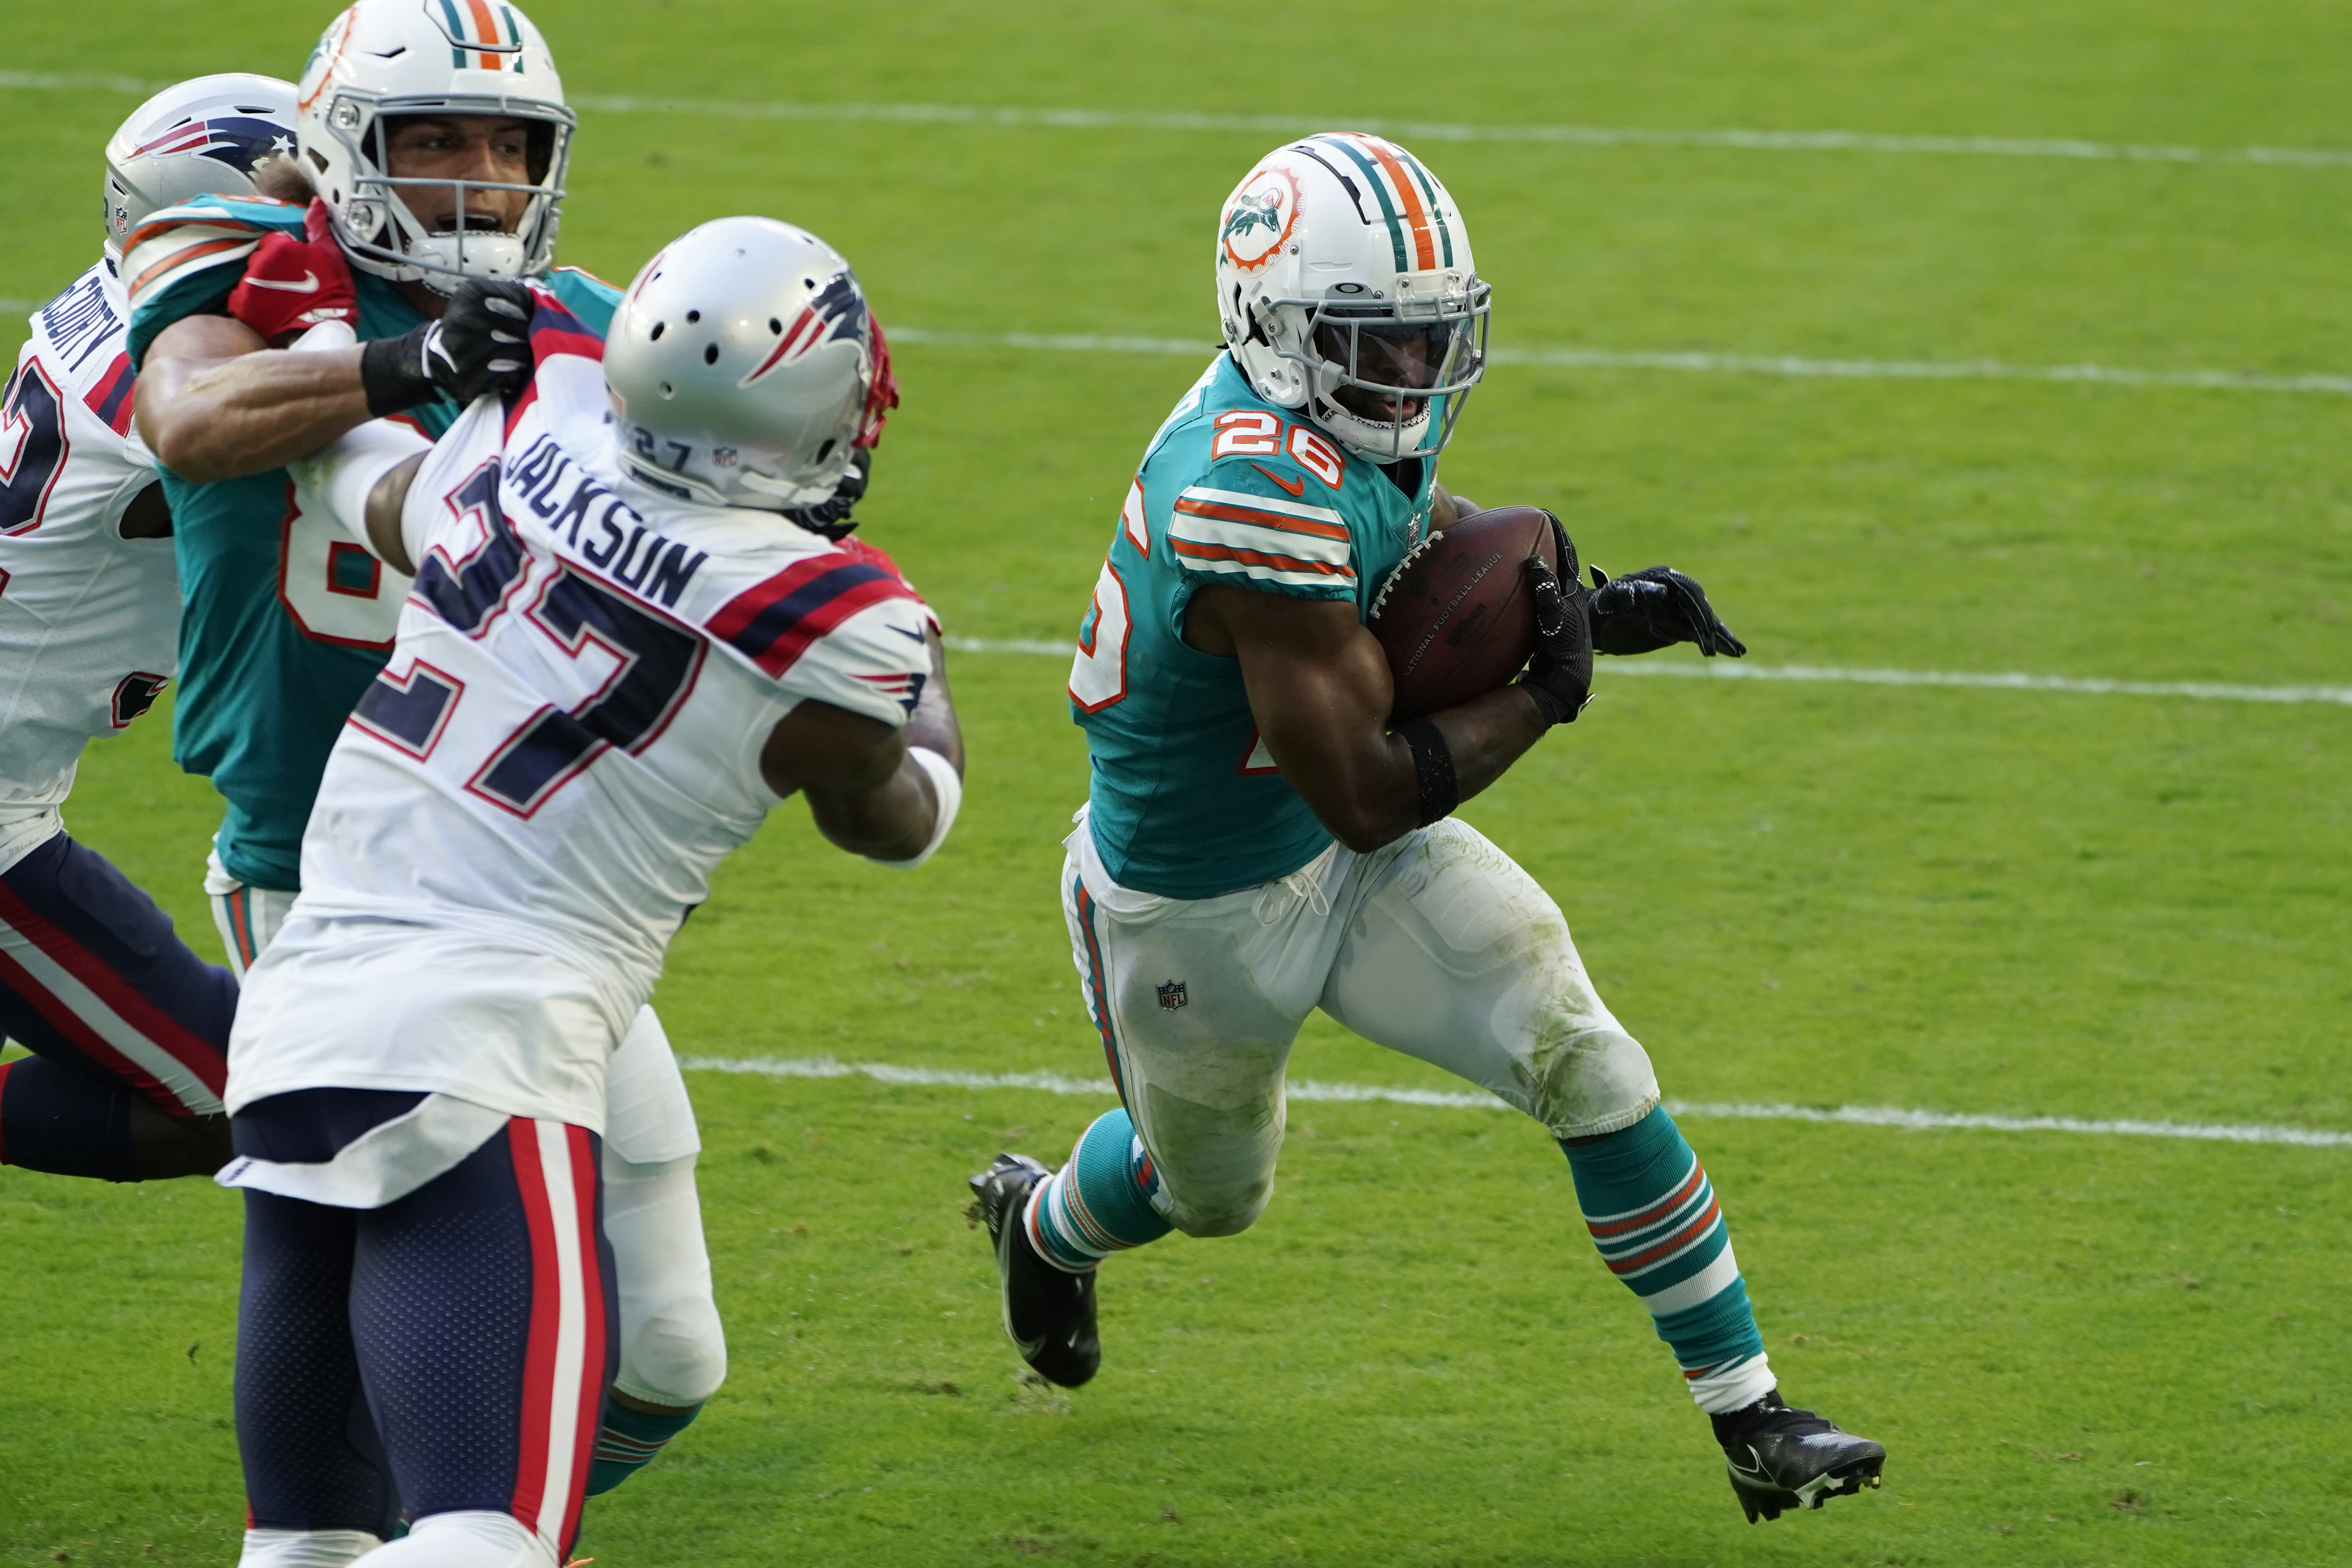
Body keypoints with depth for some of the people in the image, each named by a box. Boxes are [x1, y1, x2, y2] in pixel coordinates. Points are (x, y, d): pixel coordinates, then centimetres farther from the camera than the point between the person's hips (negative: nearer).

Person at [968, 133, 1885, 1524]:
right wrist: (1544, 695, -23)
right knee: (1211, 1189, 22)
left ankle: (1749, 1414, -3)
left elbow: (1437, 527, 12)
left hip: (1348, 865, 7)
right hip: (1197, 910, -7)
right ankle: (1040, 1224, 59)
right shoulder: (1262, 500, -39)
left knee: (1589, 1067, -9)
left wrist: (1589, 610, -7)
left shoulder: (1368, 417, -12)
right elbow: (1367, 799, -34)